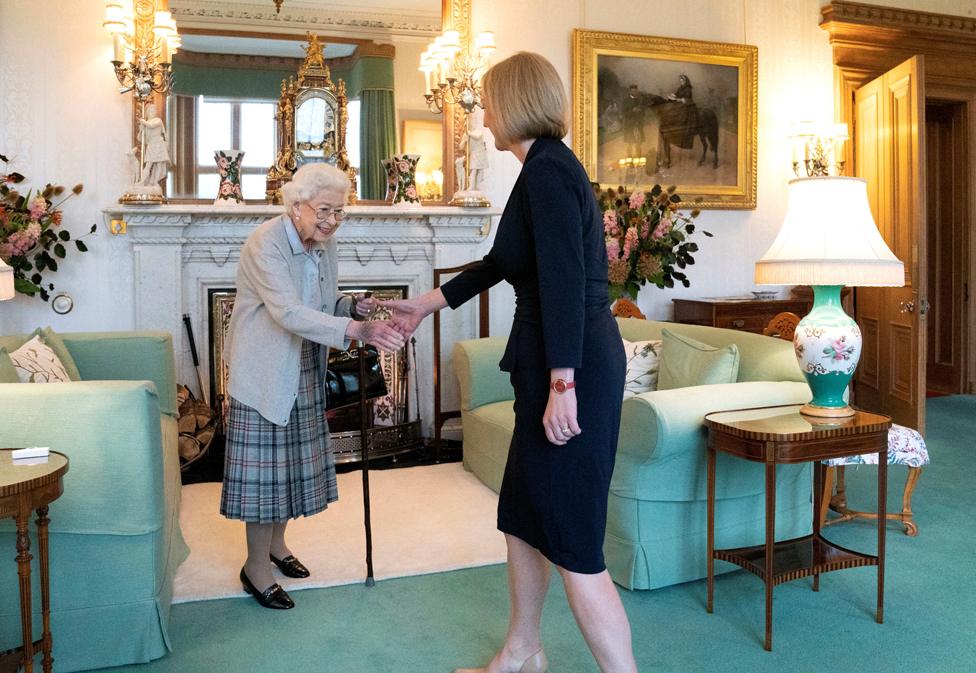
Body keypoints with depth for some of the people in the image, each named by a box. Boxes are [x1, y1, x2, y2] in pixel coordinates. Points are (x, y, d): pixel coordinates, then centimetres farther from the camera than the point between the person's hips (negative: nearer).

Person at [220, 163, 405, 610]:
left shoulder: (325, 243, 4)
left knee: (293, 460, 16)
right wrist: (357, 330, -43)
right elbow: (290, 313, -33)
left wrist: (354, 306, -8)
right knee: (265, 464, -1)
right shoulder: (265, 244, -21)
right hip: (265, 372, -7)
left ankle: (276, 543, 36)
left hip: (304, 372, 8)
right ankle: (256, 567, 15)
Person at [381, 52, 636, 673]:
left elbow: (564, 280, -22)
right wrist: (426, 305, 33)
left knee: (573, 543, -3)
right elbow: (500, 263, 27)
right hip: (549, 365, 10)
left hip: (573, 370, -10)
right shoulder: (550, 167, 18)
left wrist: (562, 385, -24)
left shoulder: (548, 170, -12)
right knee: (523, 517, 20)